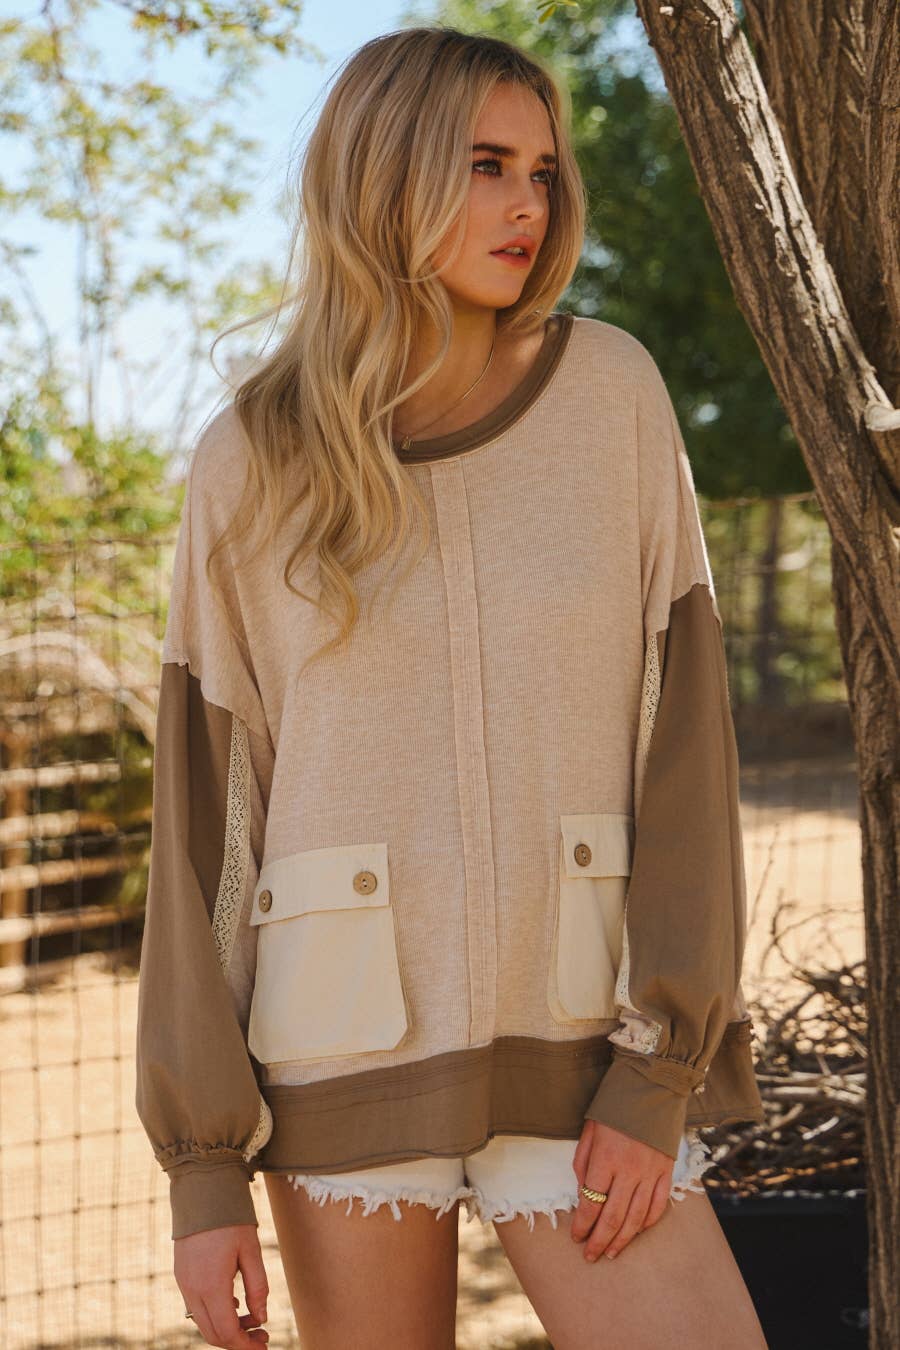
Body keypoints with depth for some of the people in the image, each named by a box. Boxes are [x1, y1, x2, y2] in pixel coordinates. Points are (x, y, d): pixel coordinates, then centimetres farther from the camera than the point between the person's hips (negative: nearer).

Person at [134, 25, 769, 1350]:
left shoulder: (610, 394, 0)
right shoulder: (254, 465, 0)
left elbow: (682, 732, -2)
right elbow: (201, 814, 1)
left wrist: (657, 1076, -8)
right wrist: (205, 1165, -2)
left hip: (571, 1041, 0)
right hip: (342, 1050, 0)